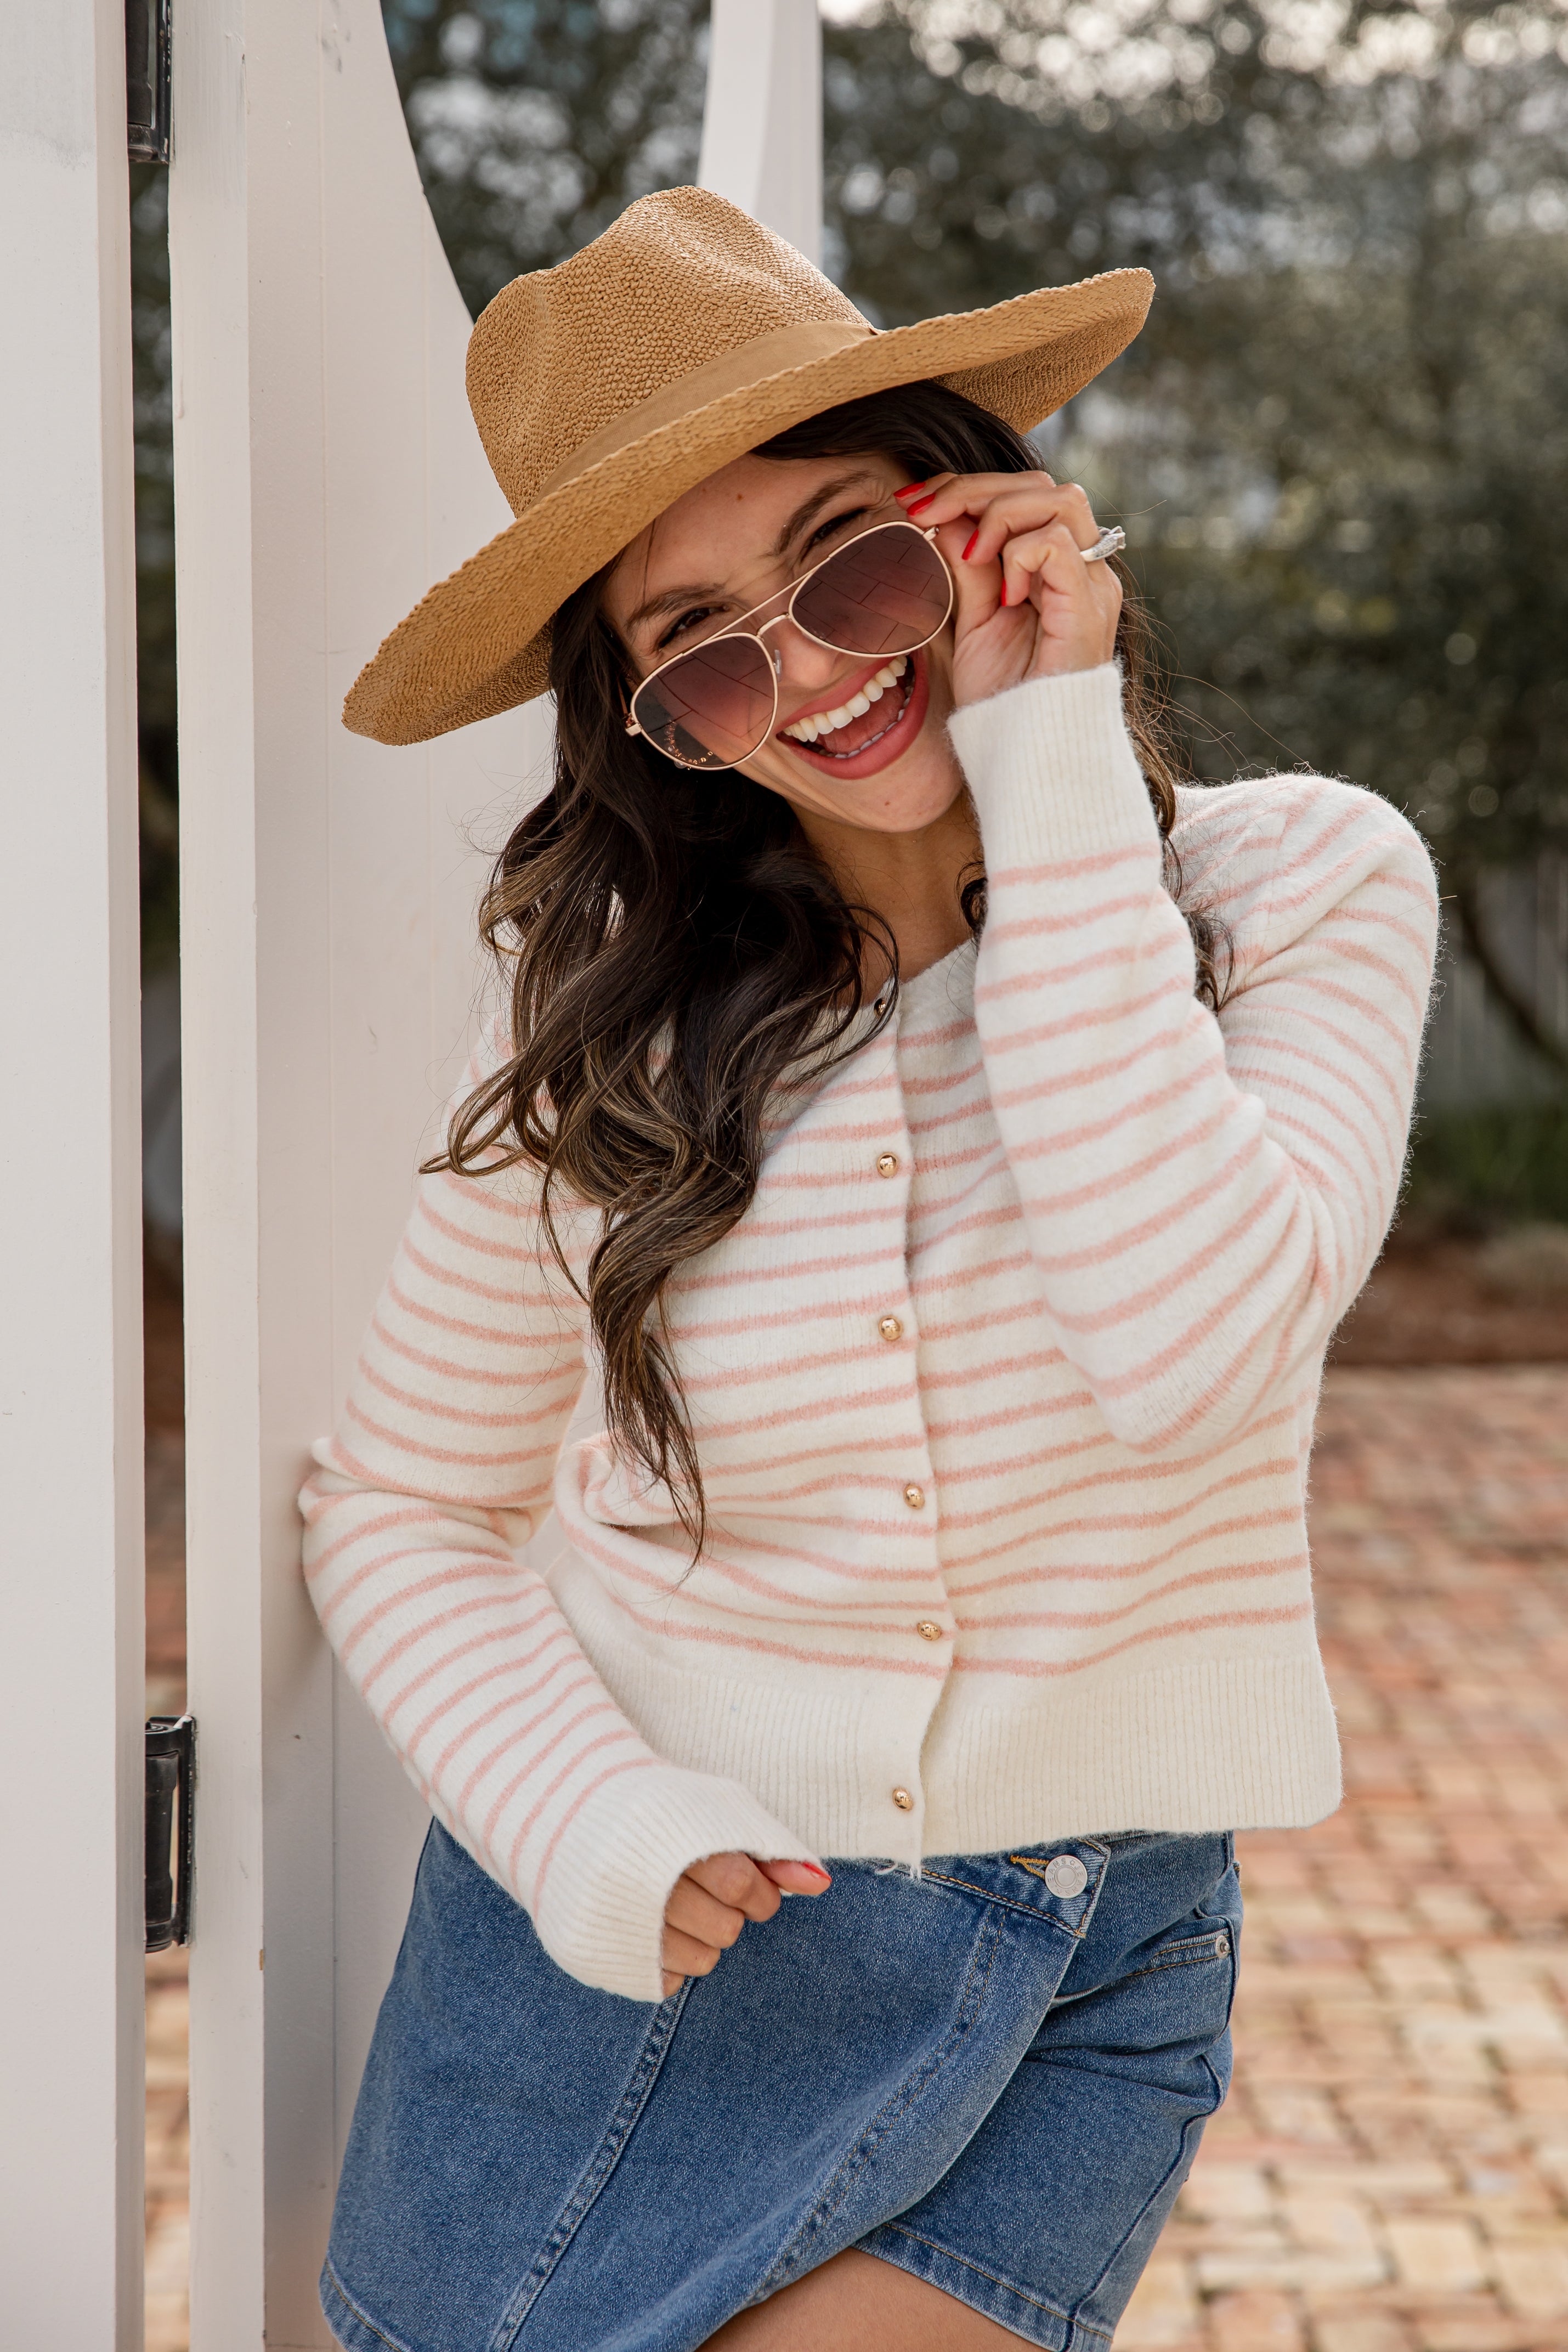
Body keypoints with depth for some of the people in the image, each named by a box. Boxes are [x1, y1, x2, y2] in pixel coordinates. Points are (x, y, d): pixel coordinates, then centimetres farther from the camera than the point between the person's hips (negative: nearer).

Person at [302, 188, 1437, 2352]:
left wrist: (1057, 770, -21)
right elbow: (403, 1516, 3)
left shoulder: (1303, 882, -7)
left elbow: (1197, 1348, -25)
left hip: (1087, 1986, -1)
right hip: (628, 1936, 1)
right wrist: (601, 1835, -15)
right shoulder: (608, 1024, -4)